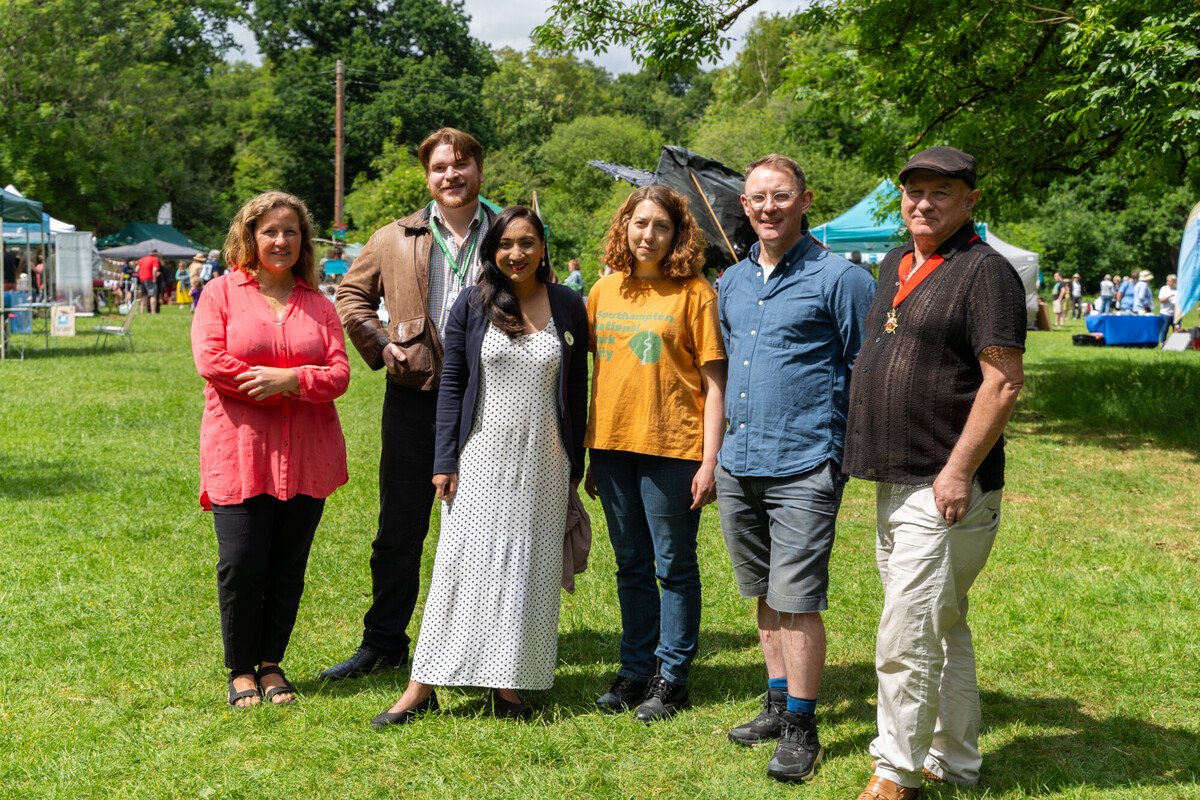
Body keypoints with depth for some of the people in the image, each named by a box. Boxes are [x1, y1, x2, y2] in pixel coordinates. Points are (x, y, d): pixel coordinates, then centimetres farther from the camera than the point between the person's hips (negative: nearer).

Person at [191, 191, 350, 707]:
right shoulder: (221, 293, 5)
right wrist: (283, 386, -9)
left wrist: (288, 379, -16)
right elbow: (210, 361, -9)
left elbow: (339, 372, 2)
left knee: (288, 569, 7)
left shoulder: (318, 305, 13)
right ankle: (241, 670, 12)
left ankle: (272, 665, 22)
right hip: (239, 453, -3)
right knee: (241, 567, -6)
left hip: (305, 458, 3)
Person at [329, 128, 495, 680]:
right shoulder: (395, 240, 5)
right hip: (414, 400, 1)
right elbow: (351, 294, 16)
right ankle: (383, 643, 19)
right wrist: (379, 344, 2)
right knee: (399, 530, 7)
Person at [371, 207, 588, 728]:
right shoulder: (472, 305, 0)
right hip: (482, 459, -1)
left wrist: (575, 465, 6)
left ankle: (509, 682, 17)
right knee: (462, 564, -2)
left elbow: (577, 389, 7)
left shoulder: (568, 306, 3)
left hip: (543, 464, 1)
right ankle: (423, 686, 4)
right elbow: (451, 384, 1)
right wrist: (444, 460, -4)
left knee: (527, 569, 6)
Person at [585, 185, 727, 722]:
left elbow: (714, 381, -7)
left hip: (673, 447, -5)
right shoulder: (605, 290, 9)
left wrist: (710, 459, -13)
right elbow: (598, 371, 13)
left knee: (675, 567, 5)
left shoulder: (694, 292, -5)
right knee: (631, 566, 15)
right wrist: (590, 455, 12)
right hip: (613, 445, 5)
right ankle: (636, 669, 27)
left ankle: (672, 676, 17)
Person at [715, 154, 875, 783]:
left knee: (796, 601, -5)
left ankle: (801, 728, 7)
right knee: (764, 595, 15)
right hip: (738, 465, 7)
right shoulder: (732, 282, 13)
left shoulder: (839, 278, -7)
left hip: (803, 468, -6)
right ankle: (778, 704, 29)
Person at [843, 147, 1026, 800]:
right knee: (943, 630, 17)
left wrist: (957, 471, -21)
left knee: (906, 640, -6)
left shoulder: (984, 270, -11)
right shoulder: (895, 266, 15)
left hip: (945, 489, -9)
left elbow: (1004, 381, -17)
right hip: (894, 484, 9)